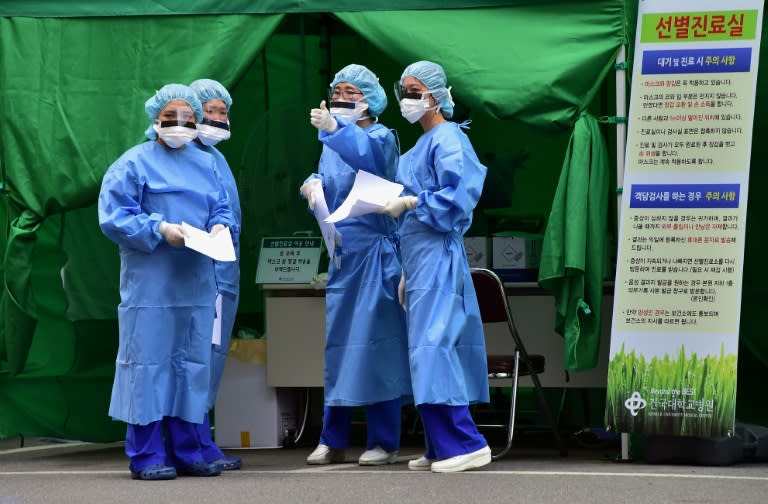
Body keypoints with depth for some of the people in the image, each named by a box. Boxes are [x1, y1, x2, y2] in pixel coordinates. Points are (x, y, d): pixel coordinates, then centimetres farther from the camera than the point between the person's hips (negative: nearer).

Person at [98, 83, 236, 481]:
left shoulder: (206, 164, 17)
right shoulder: (135, 163, 0)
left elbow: (223, 209, 17)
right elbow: (114, 217, -7)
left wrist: (220, 227, -6)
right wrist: (159, 229, -18)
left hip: (196, 283, 5)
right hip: (150, 282, -5)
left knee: (192, 363, 6)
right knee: (149, 362, -6)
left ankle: (185, 451, 13)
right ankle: (146, 456, -2)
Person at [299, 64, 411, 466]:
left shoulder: (381, 137, -7)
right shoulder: (334, 142, 14)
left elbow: (366, 154, -31)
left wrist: (334, 129, -48)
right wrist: (313, 185, -6)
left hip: (374, 252, -7)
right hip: (341, 252, 7)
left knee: (376, 341, -6)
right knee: (337, 342, 8)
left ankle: (384, 442, -1)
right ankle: (333, 440, 13)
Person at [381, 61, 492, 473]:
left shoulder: (448, 140, -8)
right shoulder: (421, 145, 19)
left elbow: (459, 197, -20)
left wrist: (410, 203, -15)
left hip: (438, 259, -10)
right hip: (419, 260, 10)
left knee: (434, 347, -14)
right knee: (428, 350, 8)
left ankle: (465, 443, -13)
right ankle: (441, 447, 10)